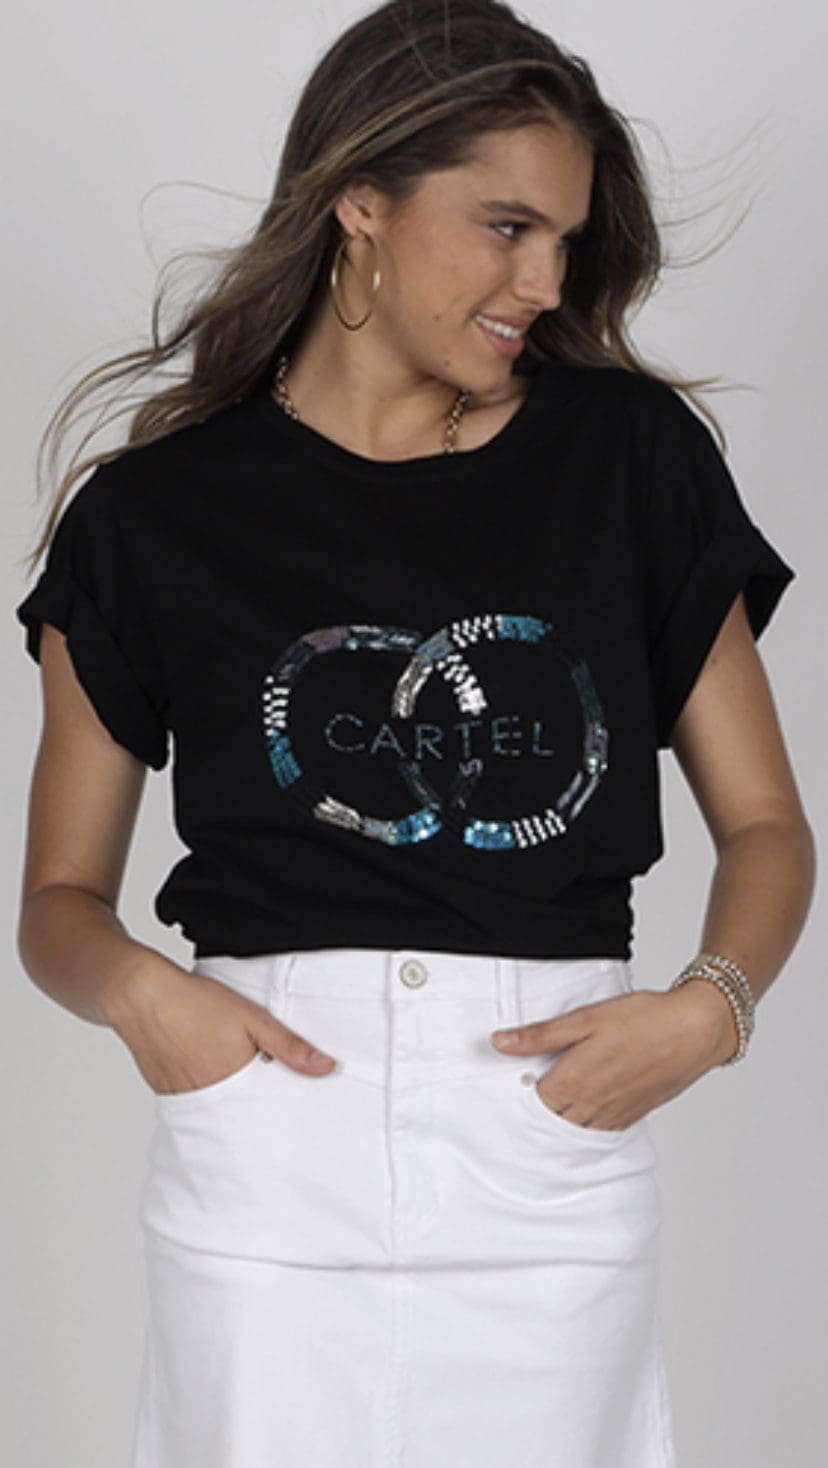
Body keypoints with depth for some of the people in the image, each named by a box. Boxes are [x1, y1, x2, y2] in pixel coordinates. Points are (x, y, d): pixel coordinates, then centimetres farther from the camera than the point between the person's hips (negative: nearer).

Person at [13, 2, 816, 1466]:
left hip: (553, 1158, 1)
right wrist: (136, 988, -12)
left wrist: (709, 1007, -8)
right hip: (267, 1169, -1)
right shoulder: (157, 514, 4)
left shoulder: (630, 460, 8)